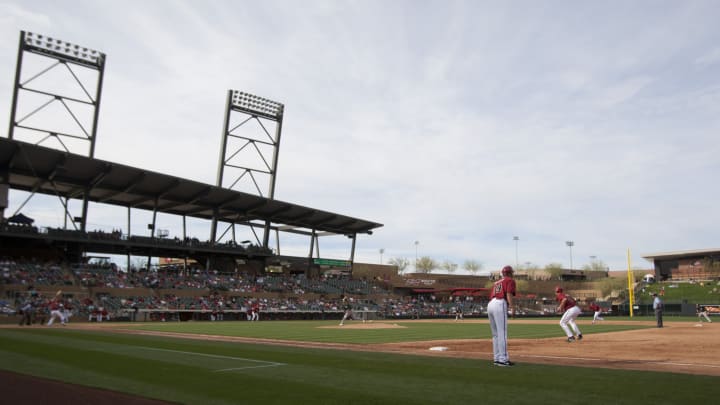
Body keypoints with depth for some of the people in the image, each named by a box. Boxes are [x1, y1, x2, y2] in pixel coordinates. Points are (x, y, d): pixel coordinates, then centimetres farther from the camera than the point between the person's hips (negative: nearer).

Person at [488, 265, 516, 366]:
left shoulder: (496, 282, 30)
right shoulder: (510, 280, 10)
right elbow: (509, 294, -8)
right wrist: (512, 308, -17)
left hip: (490, 305, 8)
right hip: (500, 305, -8)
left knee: (495, 334, 14)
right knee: (502, 333, -9)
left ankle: (497, 358, 16)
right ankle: (503, 359, -13)